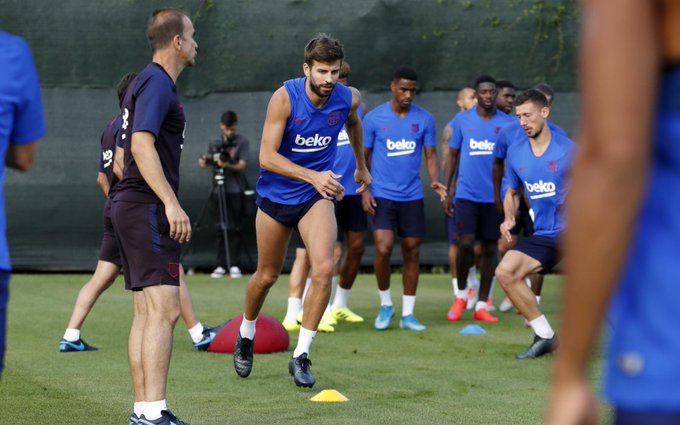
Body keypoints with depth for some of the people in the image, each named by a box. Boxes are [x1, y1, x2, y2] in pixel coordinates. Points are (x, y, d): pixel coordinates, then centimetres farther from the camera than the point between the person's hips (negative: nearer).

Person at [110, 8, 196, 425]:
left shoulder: (148, 81, 20)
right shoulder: (158, 82, -11)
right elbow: (142, 145, -23)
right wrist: (171, 203, -28)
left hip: (133, 207, 11)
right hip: (149, 208, -11)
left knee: (147, 312, 9)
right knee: (163, 310, -14)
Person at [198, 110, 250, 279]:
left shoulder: (242, 143, 3)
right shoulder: (215, 144, 15)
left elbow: (242, 166, -7)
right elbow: (205, 163, 8)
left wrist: (227, 165, -25)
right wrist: (204, 161, -16)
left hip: (236, 191, -3)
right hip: (218, 189, 3)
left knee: (235, 229, -4)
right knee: (221, 229, 3)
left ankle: (233, 264, 0)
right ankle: (221, 265, 4)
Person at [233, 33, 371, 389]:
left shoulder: (349, 98, -10)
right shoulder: (285, 98, -21)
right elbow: (266, 156, -25)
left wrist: (361, 167, 28)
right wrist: (313, 176, -36)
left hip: (317, 197, 1)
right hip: (275, 195, -1)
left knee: (324, 268, -21)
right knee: (267, 275, 13)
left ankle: (301, 355, -10)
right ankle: (246, 335, 43)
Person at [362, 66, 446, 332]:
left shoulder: (424, 119, 3)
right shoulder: (374, 118, -1)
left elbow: (430, 155, 6)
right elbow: (364, 156, 4)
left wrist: (435, 182, -12)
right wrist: (365, 190, -6)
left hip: (412, 196, 2)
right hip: (382, 195, -2)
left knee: (412, 251, 4)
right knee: (383, 248, -15)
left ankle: (407, 314, 12)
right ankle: (385, 305, 7)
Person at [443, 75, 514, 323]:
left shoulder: (508, 123, 3)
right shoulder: (462, 120, 3)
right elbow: (452, 156, 8)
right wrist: (446, 191, 3)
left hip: (495, 197, 1)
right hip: (466, 194, -1)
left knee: (489, 248, 4)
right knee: (466, 244, -13)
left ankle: (482, 305, 12)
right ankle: (461, 294, 11)